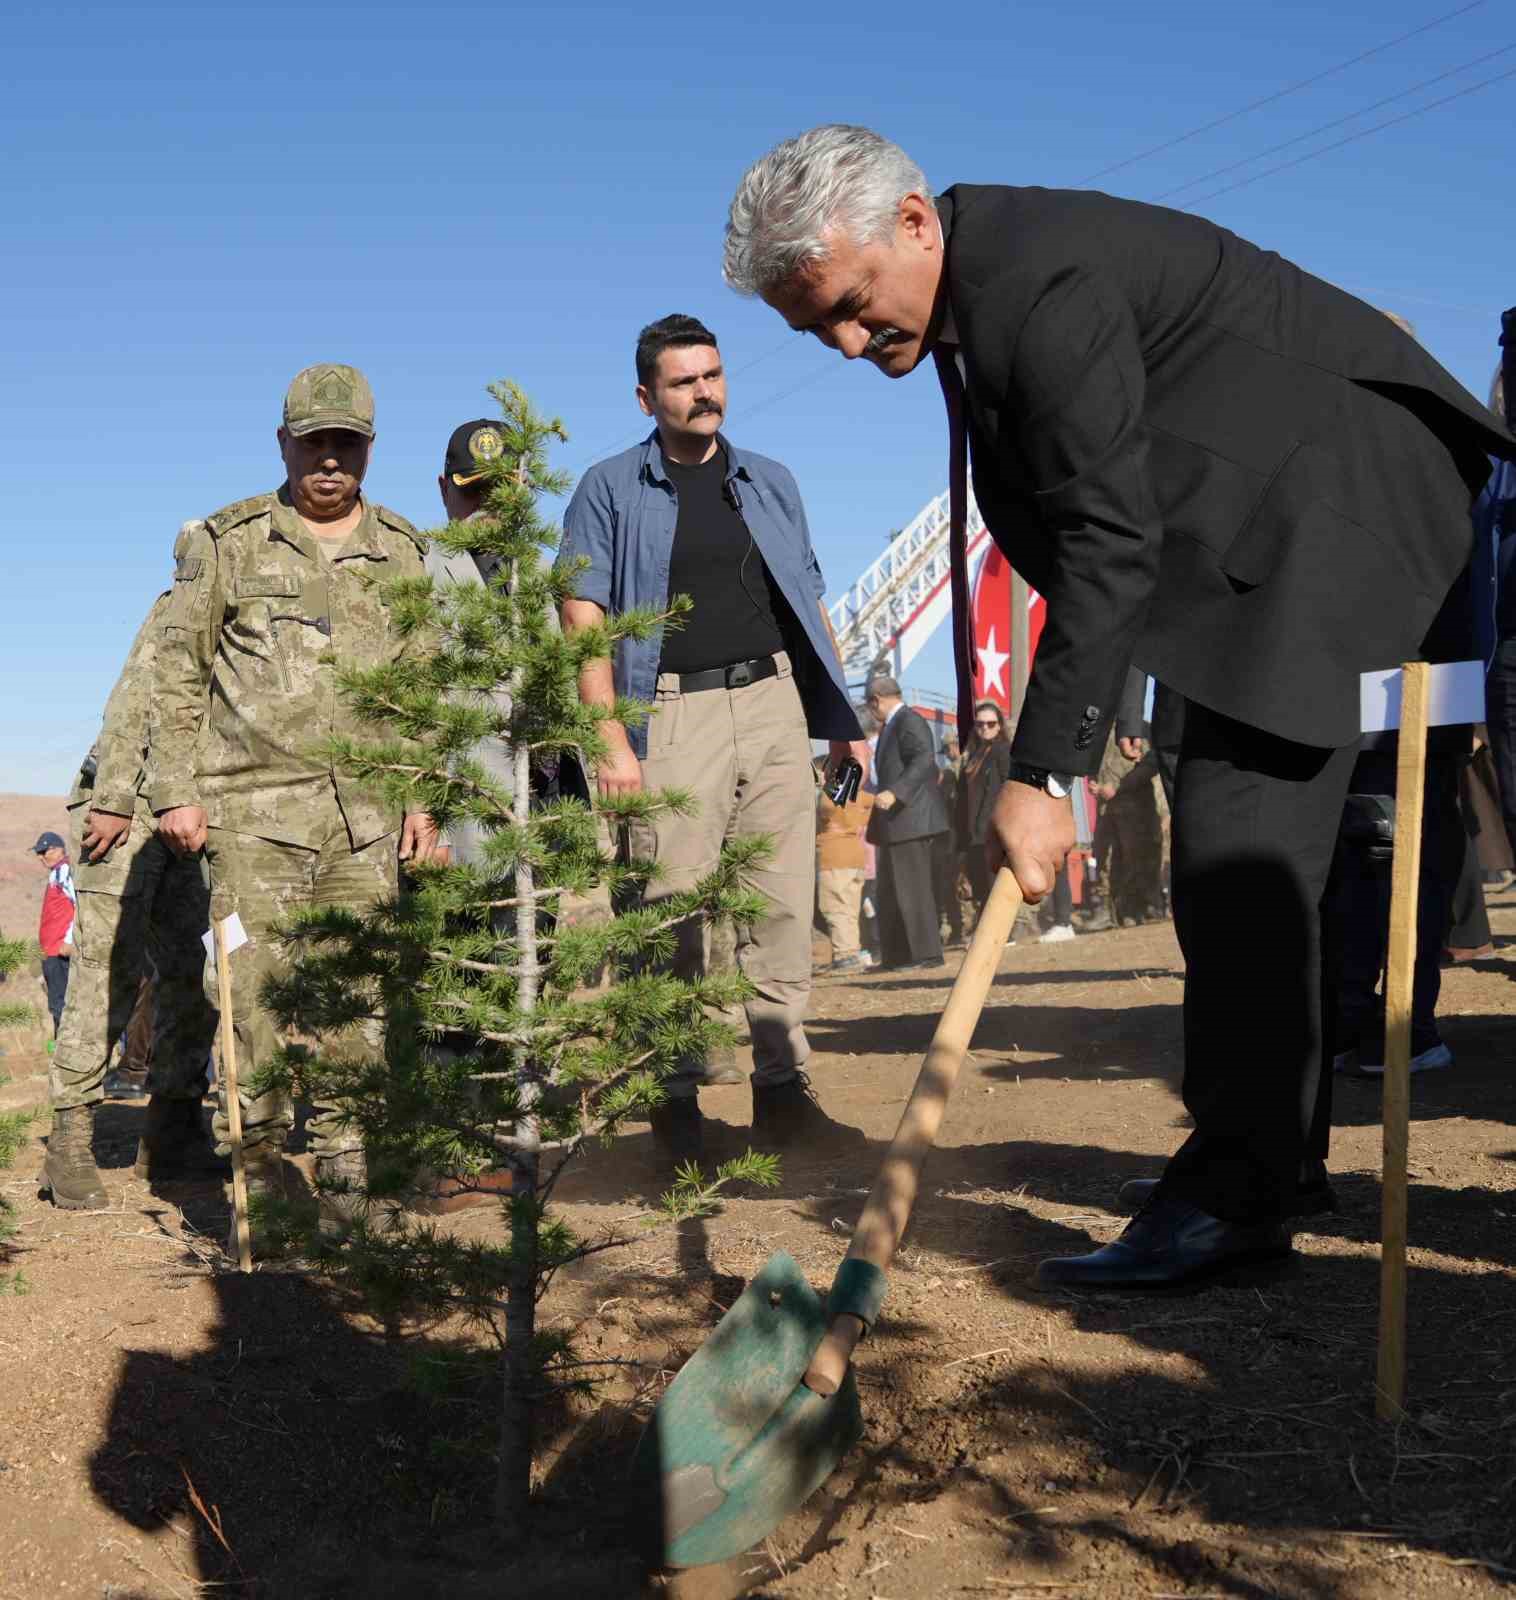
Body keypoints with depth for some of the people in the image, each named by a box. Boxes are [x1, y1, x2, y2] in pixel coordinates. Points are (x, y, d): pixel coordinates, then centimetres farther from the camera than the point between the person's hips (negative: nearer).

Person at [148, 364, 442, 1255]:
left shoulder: (405, 554, 14)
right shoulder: (225, 541, 7)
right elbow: (180, 673, 6)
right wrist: (175, 790, -1)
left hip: (367, 816, 2)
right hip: (254, 810, -2)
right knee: (254, 994, -6)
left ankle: (343, 1176, 13)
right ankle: (260, 1175, 5)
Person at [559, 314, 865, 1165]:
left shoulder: (772, 482, 18)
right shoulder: (611, 489, 6)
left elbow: (811, 608, 20)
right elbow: (585, 622, -2)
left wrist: (842, 719, 13)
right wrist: (612, 743, -12)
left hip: (774, 700, 4)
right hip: (674, 713, -3)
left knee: (784, 907, 1)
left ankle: (783, 1084, 8)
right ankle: (676, 1096, 6)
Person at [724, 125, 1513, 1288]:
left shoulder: (1045, 280, -26)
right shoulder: (970, 286, 5)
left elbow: (1111, 544, -29)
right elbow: (1087, 525, 14)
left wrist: (1044, 775, -29)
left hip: (1333, 498, -10)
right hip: (1260, 509, 10)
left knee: (1241, 841, -16)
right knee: (1233, 846, 10)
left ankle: (1236, 1190, -9)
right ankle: (1284, 1157, 19)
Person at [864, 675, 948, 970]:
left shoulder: (910, 721, -11)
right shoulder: (890, 726, 20)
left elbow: (924, 760, -24)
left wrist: (894, 793, -32)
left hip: (912, 820, -10)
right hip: (896, 824, 10)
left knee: (912, 889, -8)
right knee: (892, 892, 11)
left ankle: (924, 955, -4)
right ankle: (899, 956, 16)